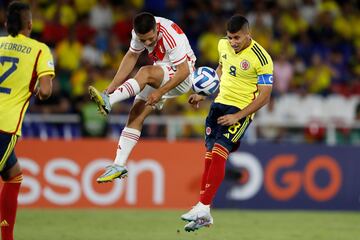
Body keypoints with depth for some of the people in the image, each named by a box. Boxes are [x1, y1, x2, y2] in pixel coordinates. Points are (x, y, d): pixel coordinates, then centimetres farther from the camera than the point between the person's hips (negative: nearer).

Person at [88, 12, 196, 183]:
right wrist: (113, 86, -2)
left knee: (145, 73, -34)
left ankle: (108, 101, -49)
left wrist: (160, 92, -30)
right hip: (160, 75, 7)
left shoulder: (171, 36, -30)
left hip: (181, 78, -7)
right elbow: (132, 56, 4)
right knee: (136, 114, -7)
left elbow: (184, 70, -27)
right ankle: (119, 166, -7)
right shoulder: (139, 32, -10)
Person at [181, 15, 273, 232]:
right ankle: (204, 215, 7)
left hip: (241, 110, -7)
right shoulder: (224, 45, 3)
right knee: (210, 155, 3)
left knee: (219, 152, -21)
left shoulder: (261, 59, -17)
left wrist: (237, 117, -20)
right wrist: (204, 94, 15)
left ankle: (203, 207, -23)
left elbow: (264, 96, -15)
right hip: (220, 103, 7)